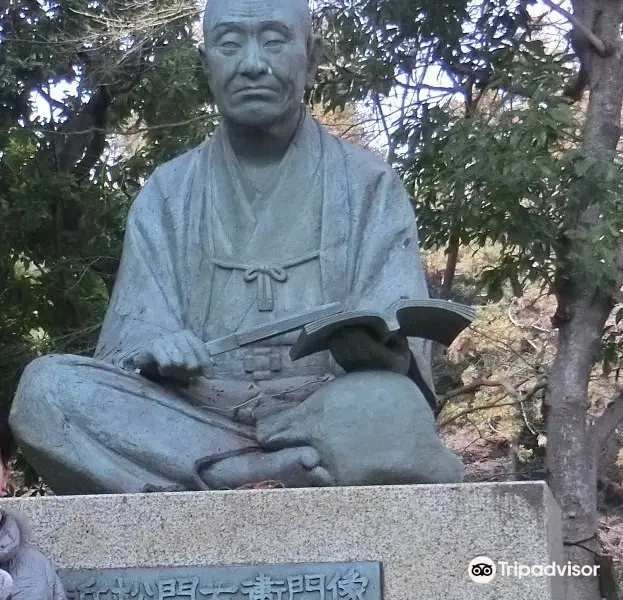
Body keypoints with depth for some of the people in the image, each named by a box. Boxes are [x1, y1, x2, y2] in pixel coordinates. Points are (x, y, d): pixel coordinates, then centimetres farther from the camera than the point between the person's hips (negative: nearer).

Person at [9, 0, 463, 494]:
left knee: (389, 408, -35)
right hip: (194, 416, 3)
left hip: (329, 417, -2)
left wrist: (368, 340, -27)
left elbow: (401, 340, -1)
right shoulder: (166, 193, 13)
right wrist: (153, 350, -22)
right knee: (48, 388, -25)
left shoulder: (368, 183, 9)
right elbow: (134, 330, 3)